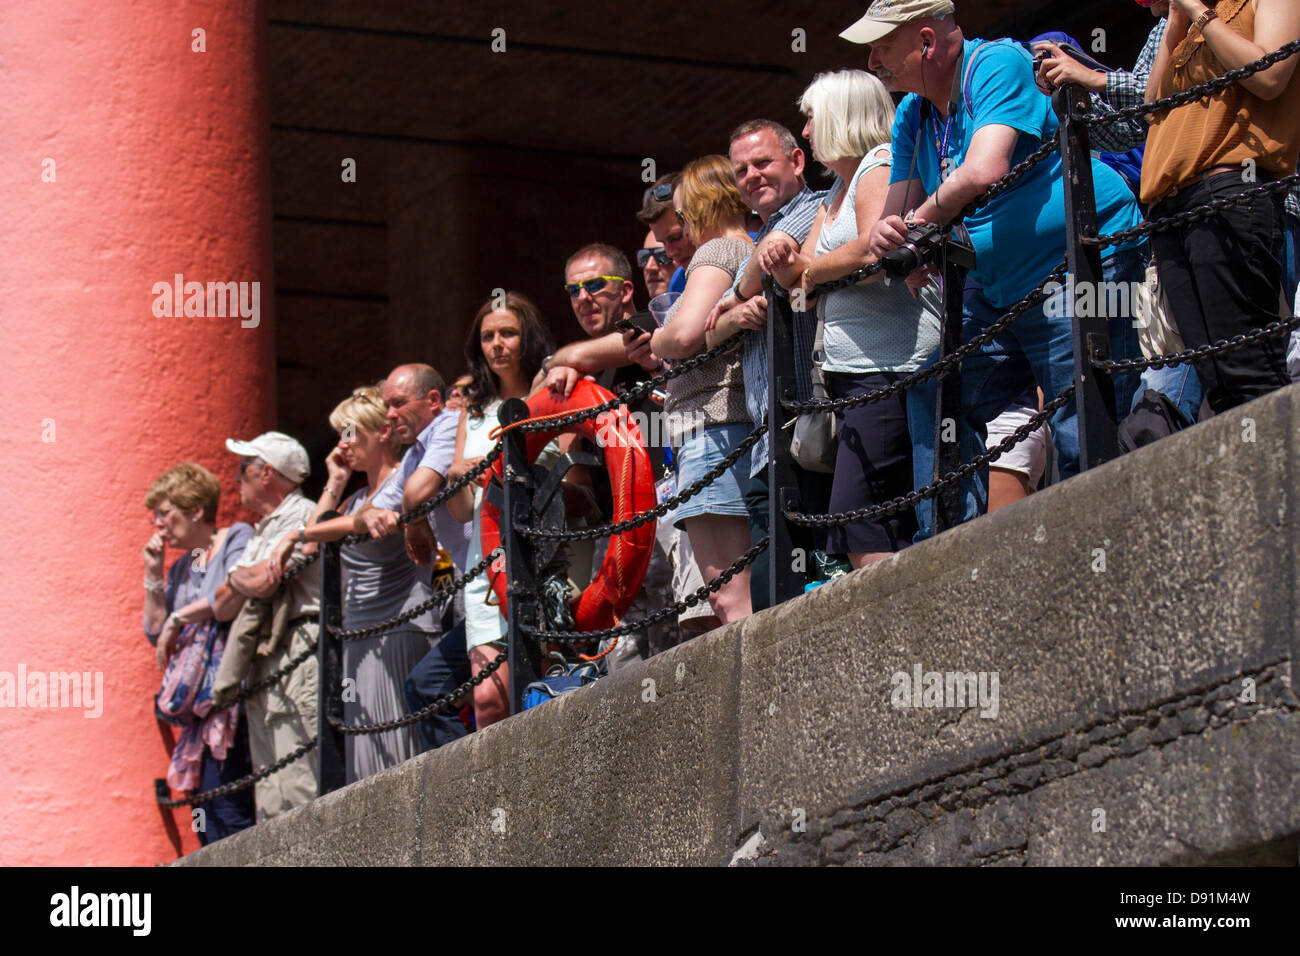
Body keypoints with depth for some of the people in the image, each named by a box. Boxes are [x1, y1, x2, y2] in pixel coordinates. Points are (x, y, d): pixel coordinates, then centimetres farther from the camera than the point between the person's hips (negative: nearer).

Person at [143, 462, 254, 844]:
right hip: (199, 698, 8)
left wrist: (179, 619, -8)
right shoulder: (182, 567, 22)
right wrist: (153, 575, 12)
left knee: (224, 808, -17)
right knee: (205, 810, 0)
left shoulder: (237, 538, 1)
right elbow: (156, 633, 20)